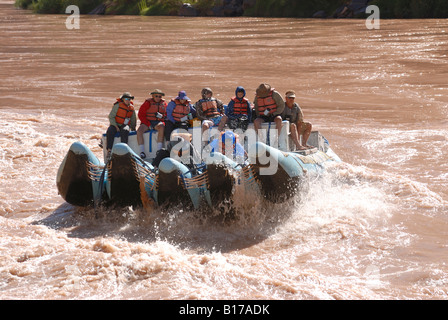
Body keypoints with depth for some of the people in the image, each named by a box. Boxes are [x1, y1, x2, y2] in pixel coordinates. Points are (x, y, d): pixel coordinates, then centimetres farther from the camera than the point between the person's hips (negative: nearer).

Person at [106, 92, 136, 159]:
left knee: (124, 131, -36)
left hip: (125, 125, 2)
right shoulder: (117, 105, -3)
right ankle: (109, 150, -34)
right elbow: (111, 117, -6)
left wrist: (133, 129, 19)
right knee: (110, 131, -34)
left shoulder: (132, 108, 9)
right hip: (115, 124, -1)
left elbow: (133, 120, 23)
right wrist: (116, 126, -14)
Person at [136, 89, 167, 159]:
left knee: (161, 127, -36)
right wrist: (148, 125, -10)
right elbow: (141, 115, -1)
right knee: (139, 130, -29)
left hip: (158, 122, 0)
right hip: (147, 122, 0)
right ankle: (142, 151, -26)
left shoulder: (163, 103, 11)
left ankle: (159, 150, -37)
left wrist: (162, 116, -8)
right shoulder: (148, 103, 2)